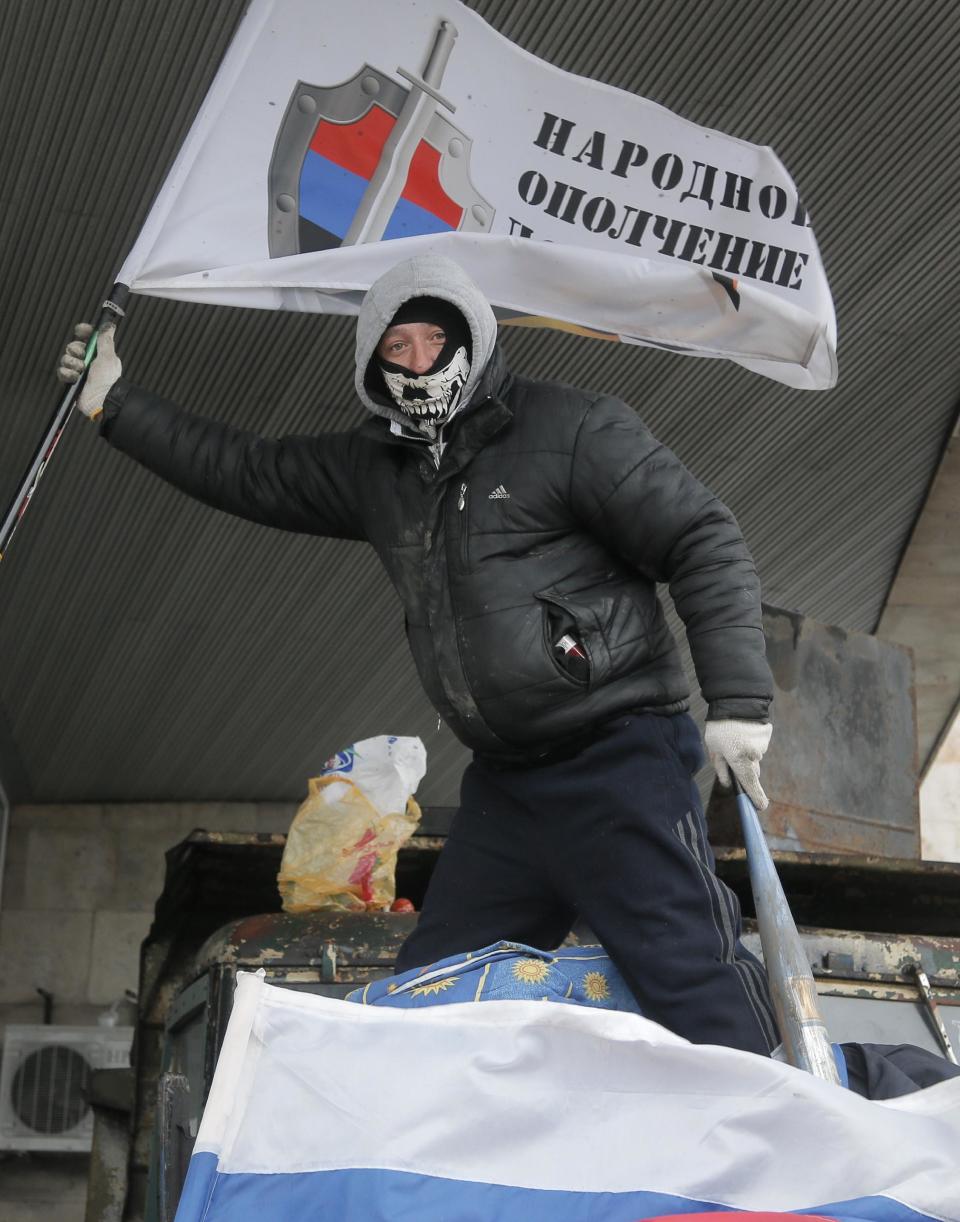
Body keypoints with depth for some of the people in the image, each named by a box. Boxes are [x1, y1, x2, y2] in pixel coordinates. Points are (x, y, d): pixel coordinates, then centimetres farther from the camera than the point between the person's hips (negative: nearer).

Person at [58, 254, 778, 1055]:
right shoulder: (374, 468, 15)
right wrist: (116, 406, 25)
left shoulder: (574, 431, -6)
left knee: (687, 970, -17)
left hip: (617, 756, -7)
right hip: (505, 779, 7)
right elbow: (247, 473, 25)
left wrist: (739, 701, -17)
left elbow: (705, 546, -9)